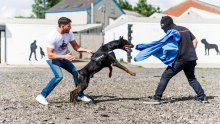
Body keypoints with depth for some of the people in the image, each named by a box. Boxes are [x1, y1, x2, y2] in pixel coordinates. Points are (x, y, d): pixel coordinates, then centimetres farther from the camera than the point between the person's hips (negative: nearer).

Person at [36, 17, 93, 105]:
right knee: (59, 76, -28)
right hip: (53, 59, -7)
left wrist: (86, 50, -19)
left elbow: (76, 47, -2)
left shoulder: (69, 34, -11)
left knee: (76, 72, 2)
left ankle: (80, 95, 17)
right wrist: (64, 56, -39)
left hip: (63, 58, 7)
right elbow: (50, 55, -31)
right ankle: (42, 96, -21)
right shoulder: (53, 37, -30)